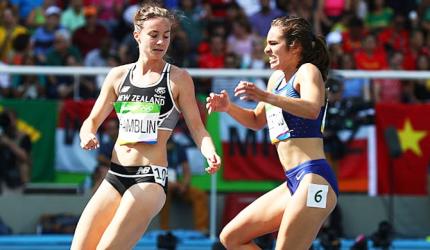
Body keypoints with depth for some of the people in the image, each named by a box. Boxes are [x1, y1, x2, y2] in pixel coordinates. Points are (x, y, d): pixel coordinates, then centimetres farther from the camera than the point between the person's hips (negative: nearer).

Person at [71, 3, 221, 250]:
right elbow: (92, 121, 16)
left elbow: (197, 128, 1)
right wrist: (88, 135, -8)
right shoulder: (118, 75, 11)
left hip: (151, 177, -5)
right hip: (115, 175, 5)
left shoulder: (179, 78, 0)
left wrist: (210, 152, -20)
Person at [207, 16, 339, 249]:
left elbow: (313, 109, -27)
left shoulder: (308, 71, -5)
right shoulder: (277, 78, 19)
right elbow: (257, 121, 33)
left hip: (314, 179, -9)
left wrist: (266, 97, -39)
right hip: (293, 182, 10)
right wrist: (228, 107, 14)